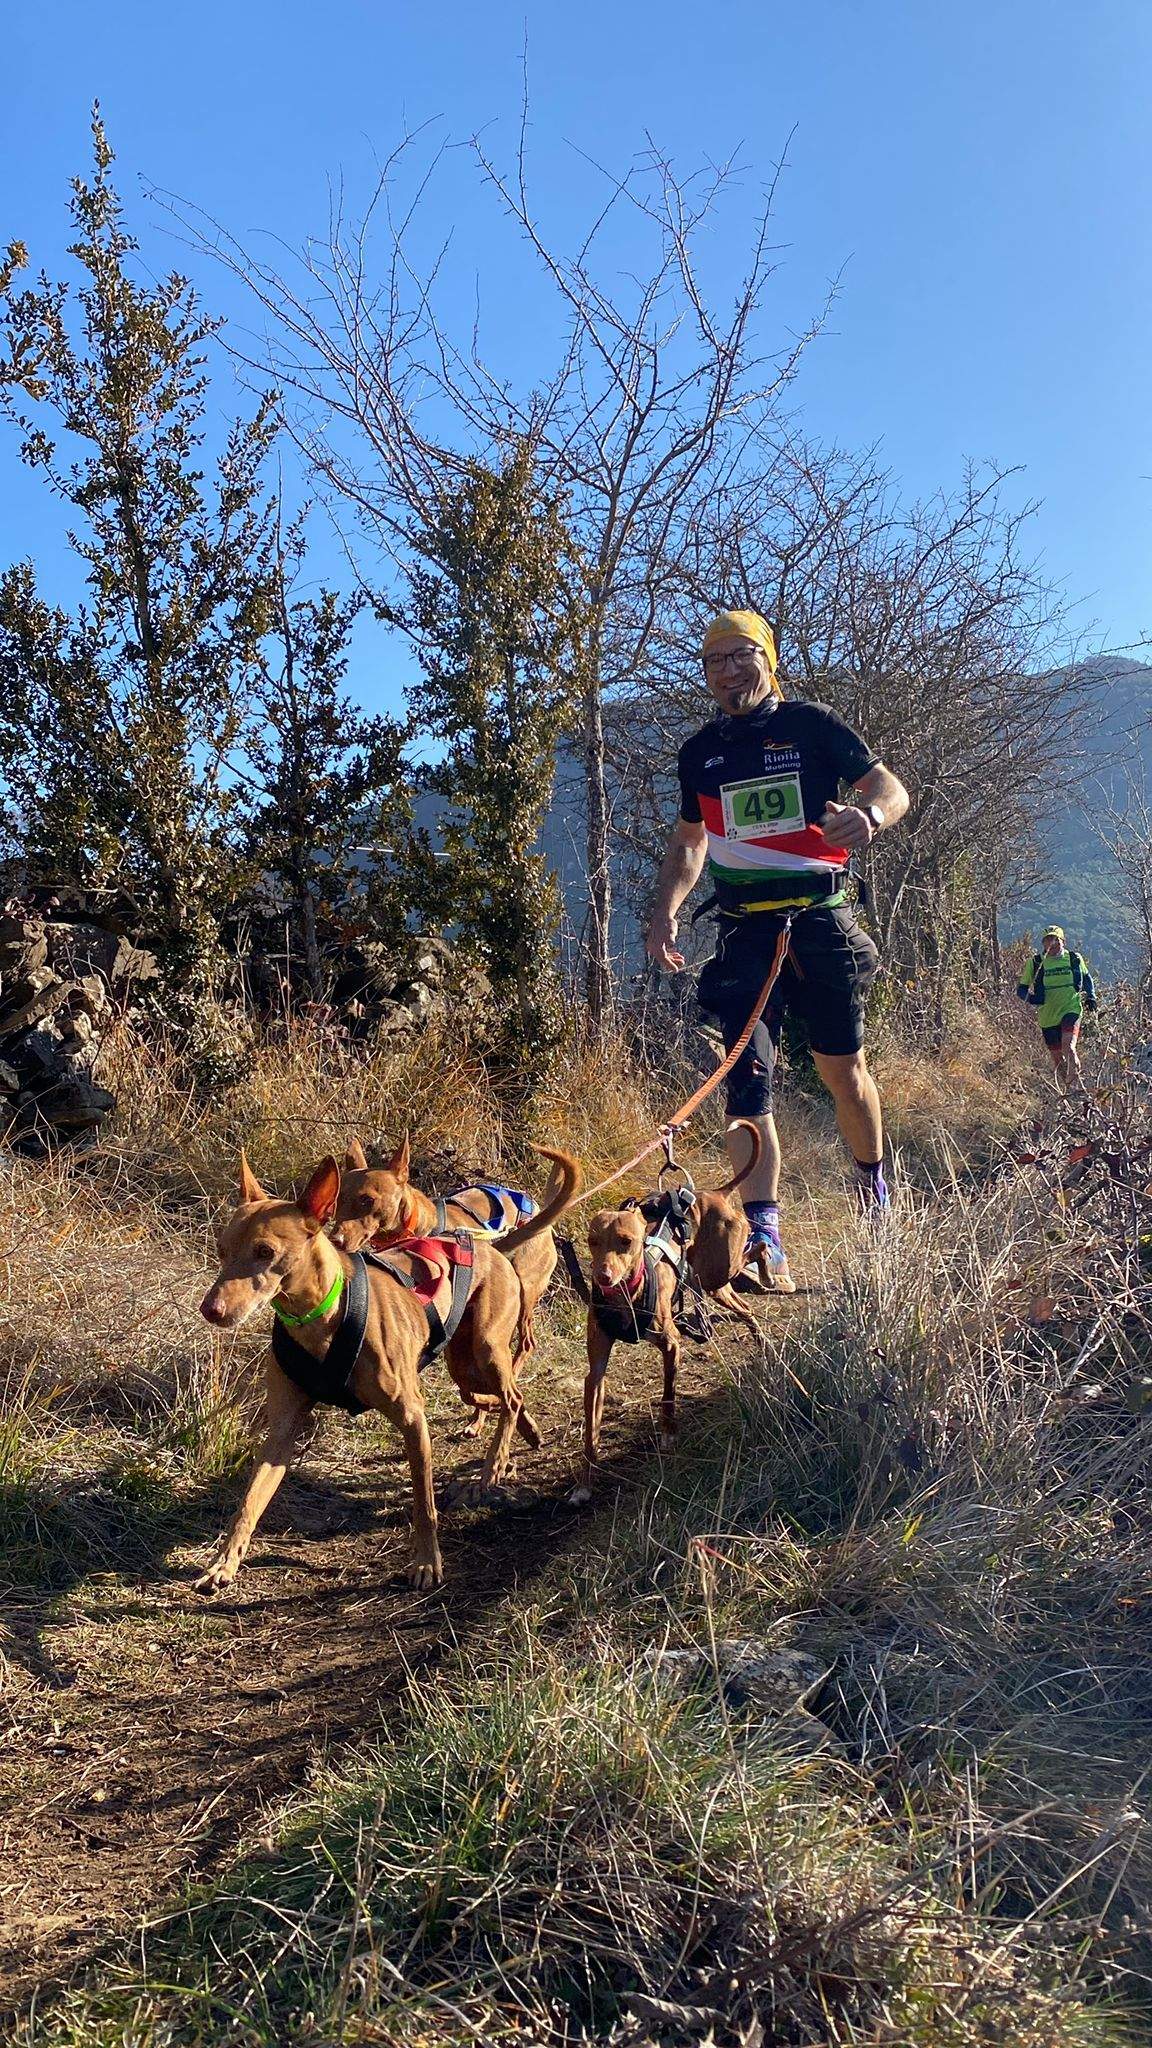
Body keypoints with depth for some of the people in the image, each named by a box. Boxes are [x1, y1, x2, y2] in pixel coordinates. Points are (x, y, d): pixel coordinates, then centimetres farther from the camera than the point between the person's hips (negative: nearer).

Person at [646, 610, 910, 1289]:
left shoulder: (811, 725, 0)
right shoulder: (700, 752, 11)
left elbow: (892, 788, -2)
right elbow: (690, 843, 22)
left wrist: (867, 814, -27)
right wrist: (666, 910, 7)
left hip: (821, 919, -2)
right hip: (746, 928, 2)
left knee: (842, 1066, 6)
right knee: (748, 1070, -12)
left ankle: (874, 1179, 35)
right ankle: (764, 1235, -16)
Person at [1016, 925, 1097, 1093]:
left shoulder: (1074, 959, 3)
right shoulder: (1036, 963, -2)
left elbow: (1086, 978, 23)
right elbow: (1021, 989, 4)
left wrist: (1090, 996, 11)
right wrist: (1032, 998, -16)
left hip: (1071, 1009, -1)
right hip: (1048, 1016, 1)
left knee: (1068, 1047, -27)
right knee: (1058, 1059, 8)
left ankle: (1077, 1083, -16)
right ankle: (1063, 1092, 29)